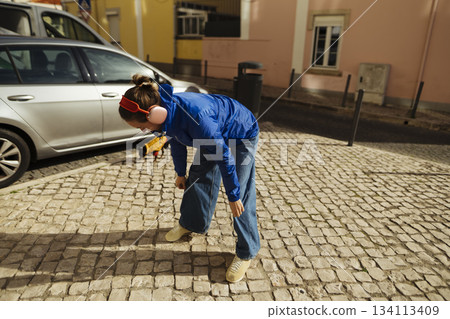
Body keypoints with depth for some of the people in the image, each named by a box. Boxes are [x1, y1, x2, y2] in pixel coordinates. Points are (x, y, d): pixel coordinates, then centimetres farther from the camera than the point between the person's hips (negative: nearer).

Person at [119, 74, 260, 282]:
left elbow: (223, 155, -33)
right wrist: (180, 174, 18)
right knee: (197, 179, 14)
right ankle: (190, 224, 39)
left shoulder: (194, 116, -42)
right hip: (216, 132, 8)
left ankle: (246, 253, 11)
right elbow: (176, 141, 5)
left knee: (241, 196, -7)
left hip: (242, 135, -8)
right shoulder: (168, 111, -16)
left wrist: (233, 195, -22)